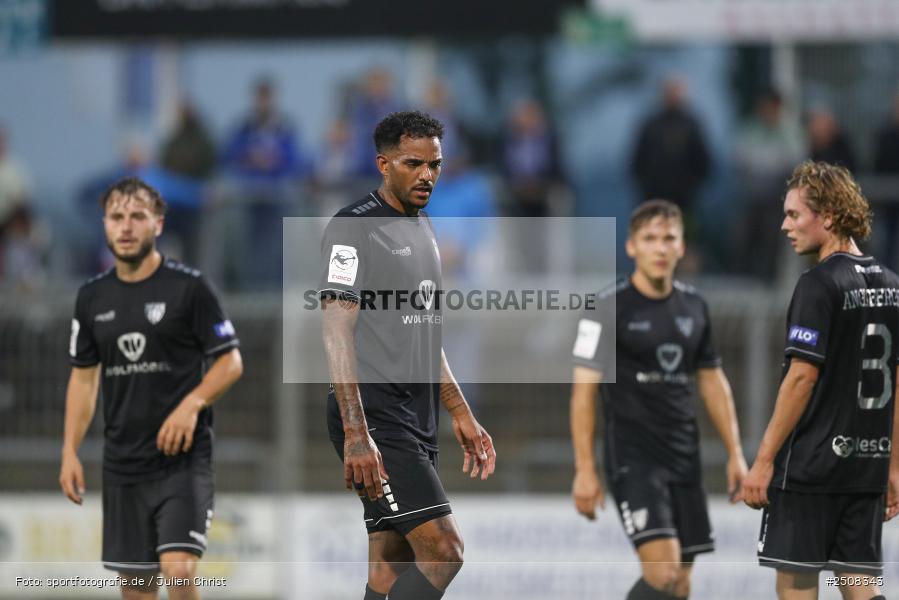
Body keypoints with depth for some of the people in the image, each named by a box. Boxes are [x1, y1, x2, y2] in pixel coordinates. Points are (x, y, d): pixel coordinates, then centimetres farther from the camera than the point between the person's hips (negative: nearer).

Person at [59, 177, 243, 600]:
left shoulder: (188, 287, -5)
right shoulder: (92, 297, 9)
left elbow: (230, 362, -3)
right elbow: (83, 377, 16)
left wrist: (192, 404, -19)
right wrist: (70, 451, 8)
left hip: (182, 457, -5)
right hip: (122, 463, 5)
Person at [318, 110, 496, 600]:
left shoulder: (422, 230, 18)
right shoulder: (354, 228, -10)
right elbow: (338, 334, -17)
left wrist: (461, 414, 23)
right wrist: (356, 435, -24)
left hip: (417, 423, 9)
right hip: (374, 420, -9)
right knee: (442, 549, -17)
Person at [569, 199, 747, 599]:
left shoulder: (693, 307, 11)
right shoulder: (609, 307, -7)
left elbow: (712, 382, 19)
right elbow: (583, 390, -8)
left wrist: (735, 453, 12)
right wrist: (584, 470, -14)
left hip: (684, 457, 6)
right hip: (633, 457, -6)